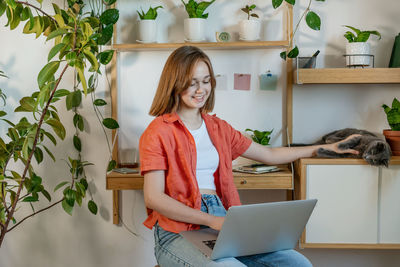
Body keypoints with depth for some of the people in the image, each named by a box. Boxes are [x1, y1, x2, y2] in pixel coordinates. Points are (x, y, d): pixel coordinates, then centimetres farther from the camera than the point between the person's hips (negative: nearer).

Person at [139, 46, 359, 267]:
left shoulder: (218, 128, 18)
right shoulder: (158, 132, -2)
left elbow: (269, 155, 25)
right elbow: (153, 198, -10)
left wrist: (326, 148, 24)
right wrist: (211, 220, -18)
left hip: (222, 223, 6)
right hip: (178, 232, -6)